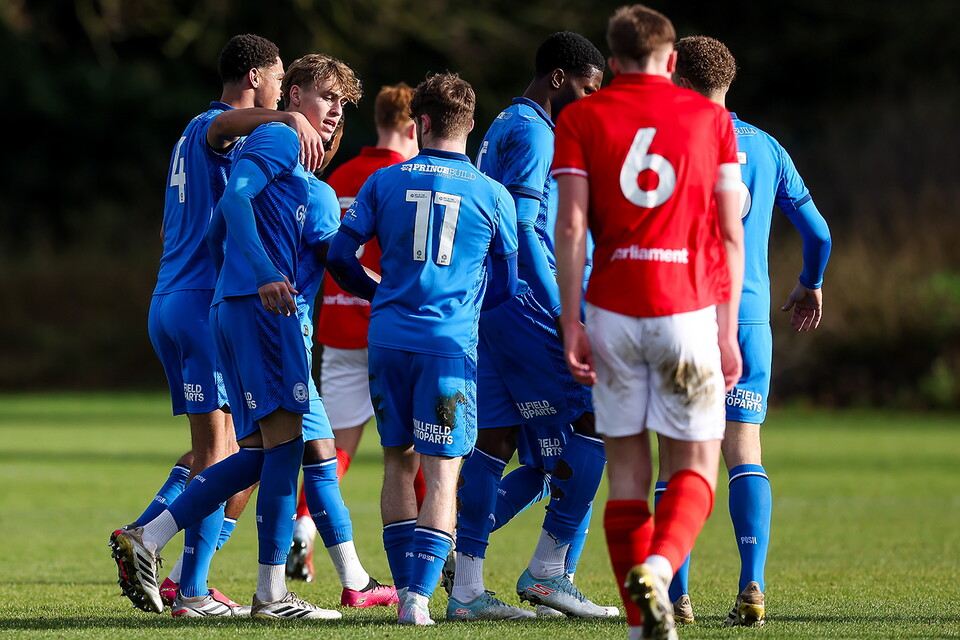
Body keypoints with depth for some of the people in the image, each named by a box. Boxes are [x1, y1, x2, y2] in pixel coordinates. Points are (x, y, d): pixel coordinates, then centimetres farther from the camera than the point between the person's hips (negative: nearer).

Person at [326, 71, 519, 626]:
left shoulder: (386, 181, 4)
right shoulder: (493, 196, 1)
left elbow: (341, 254, 6)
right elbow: (505, 284, 10)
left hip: (389, 340, 2)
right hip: (451, 345, -2)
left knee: (400, 464, 15)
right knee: (442, 475, -2)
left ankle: (406, 589, 15)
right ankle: (420, 594, -14)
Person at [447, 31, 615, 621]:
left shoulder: (506, 127, 21)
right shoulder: (532, 134, -10)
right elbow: (522, 231, -19)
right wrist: (563, 316, -21)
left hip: (486, 302, 10)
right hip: (523, 304, -10)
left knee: (495, 439, 6)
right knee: (598, 416, -5)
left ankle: (467, 589, 3)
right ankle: (548, 568, -4)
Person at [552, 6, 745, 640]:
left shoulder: (580, 119, 5)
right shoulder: (711, 117, 7)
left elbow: (571, 226, -5)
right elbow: (731, 233, 3)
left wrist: (572, 324, -3)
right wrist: (728, 331, 6)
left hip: (612, 311, 1)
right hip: (689, 307, -1)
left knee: (628, 470, 8)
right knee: (695, 466, 5)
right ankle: (657, 569, -23)